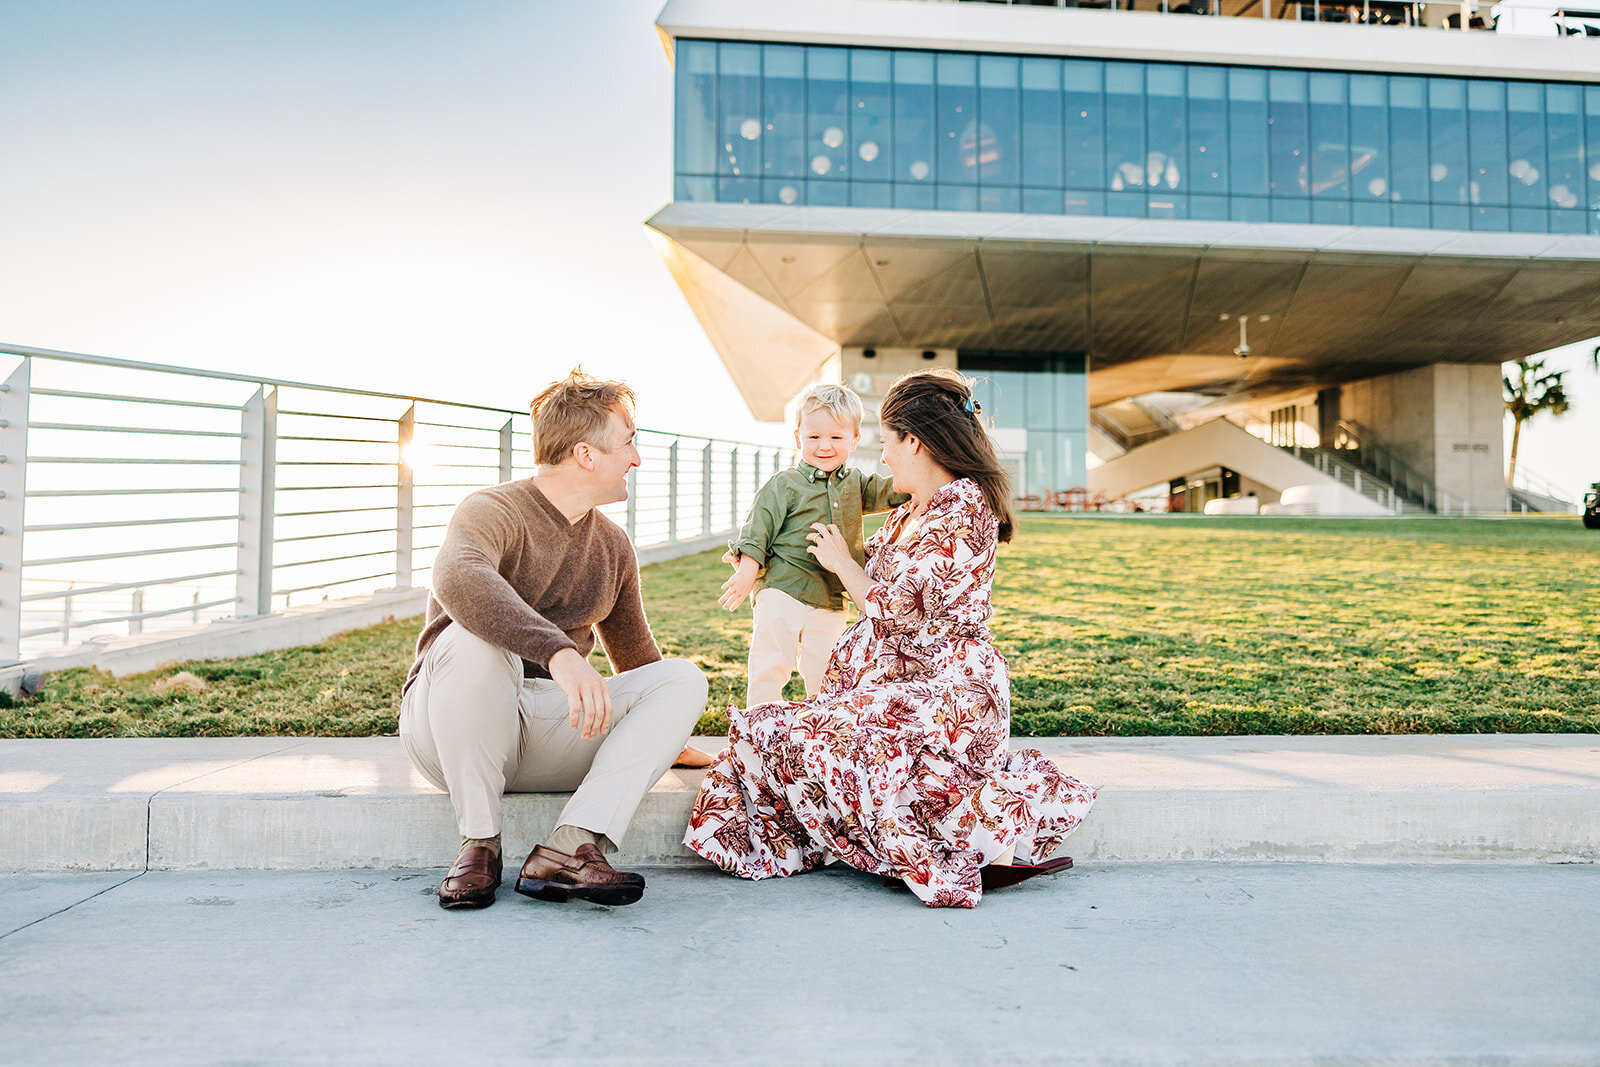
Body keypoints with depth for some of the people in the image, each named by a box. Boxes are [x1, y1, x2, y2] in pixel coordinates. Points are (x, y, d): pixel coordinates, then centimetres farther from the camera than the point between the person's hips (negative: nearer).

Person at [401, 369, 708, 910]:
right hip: (447, 731, -5)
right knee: (474, 637, -36)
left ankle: (569, 848, -30)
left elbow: (635, 658, 25)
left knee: (683, 678, -14)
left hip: (550, 728, 6)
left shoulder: (614, 548, 12)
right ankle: (479, 843, -20)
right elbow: (457, 578, -36)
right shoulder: (494, 511, -11)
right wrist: (559, 652, -47)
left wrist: (666, 739, 25)